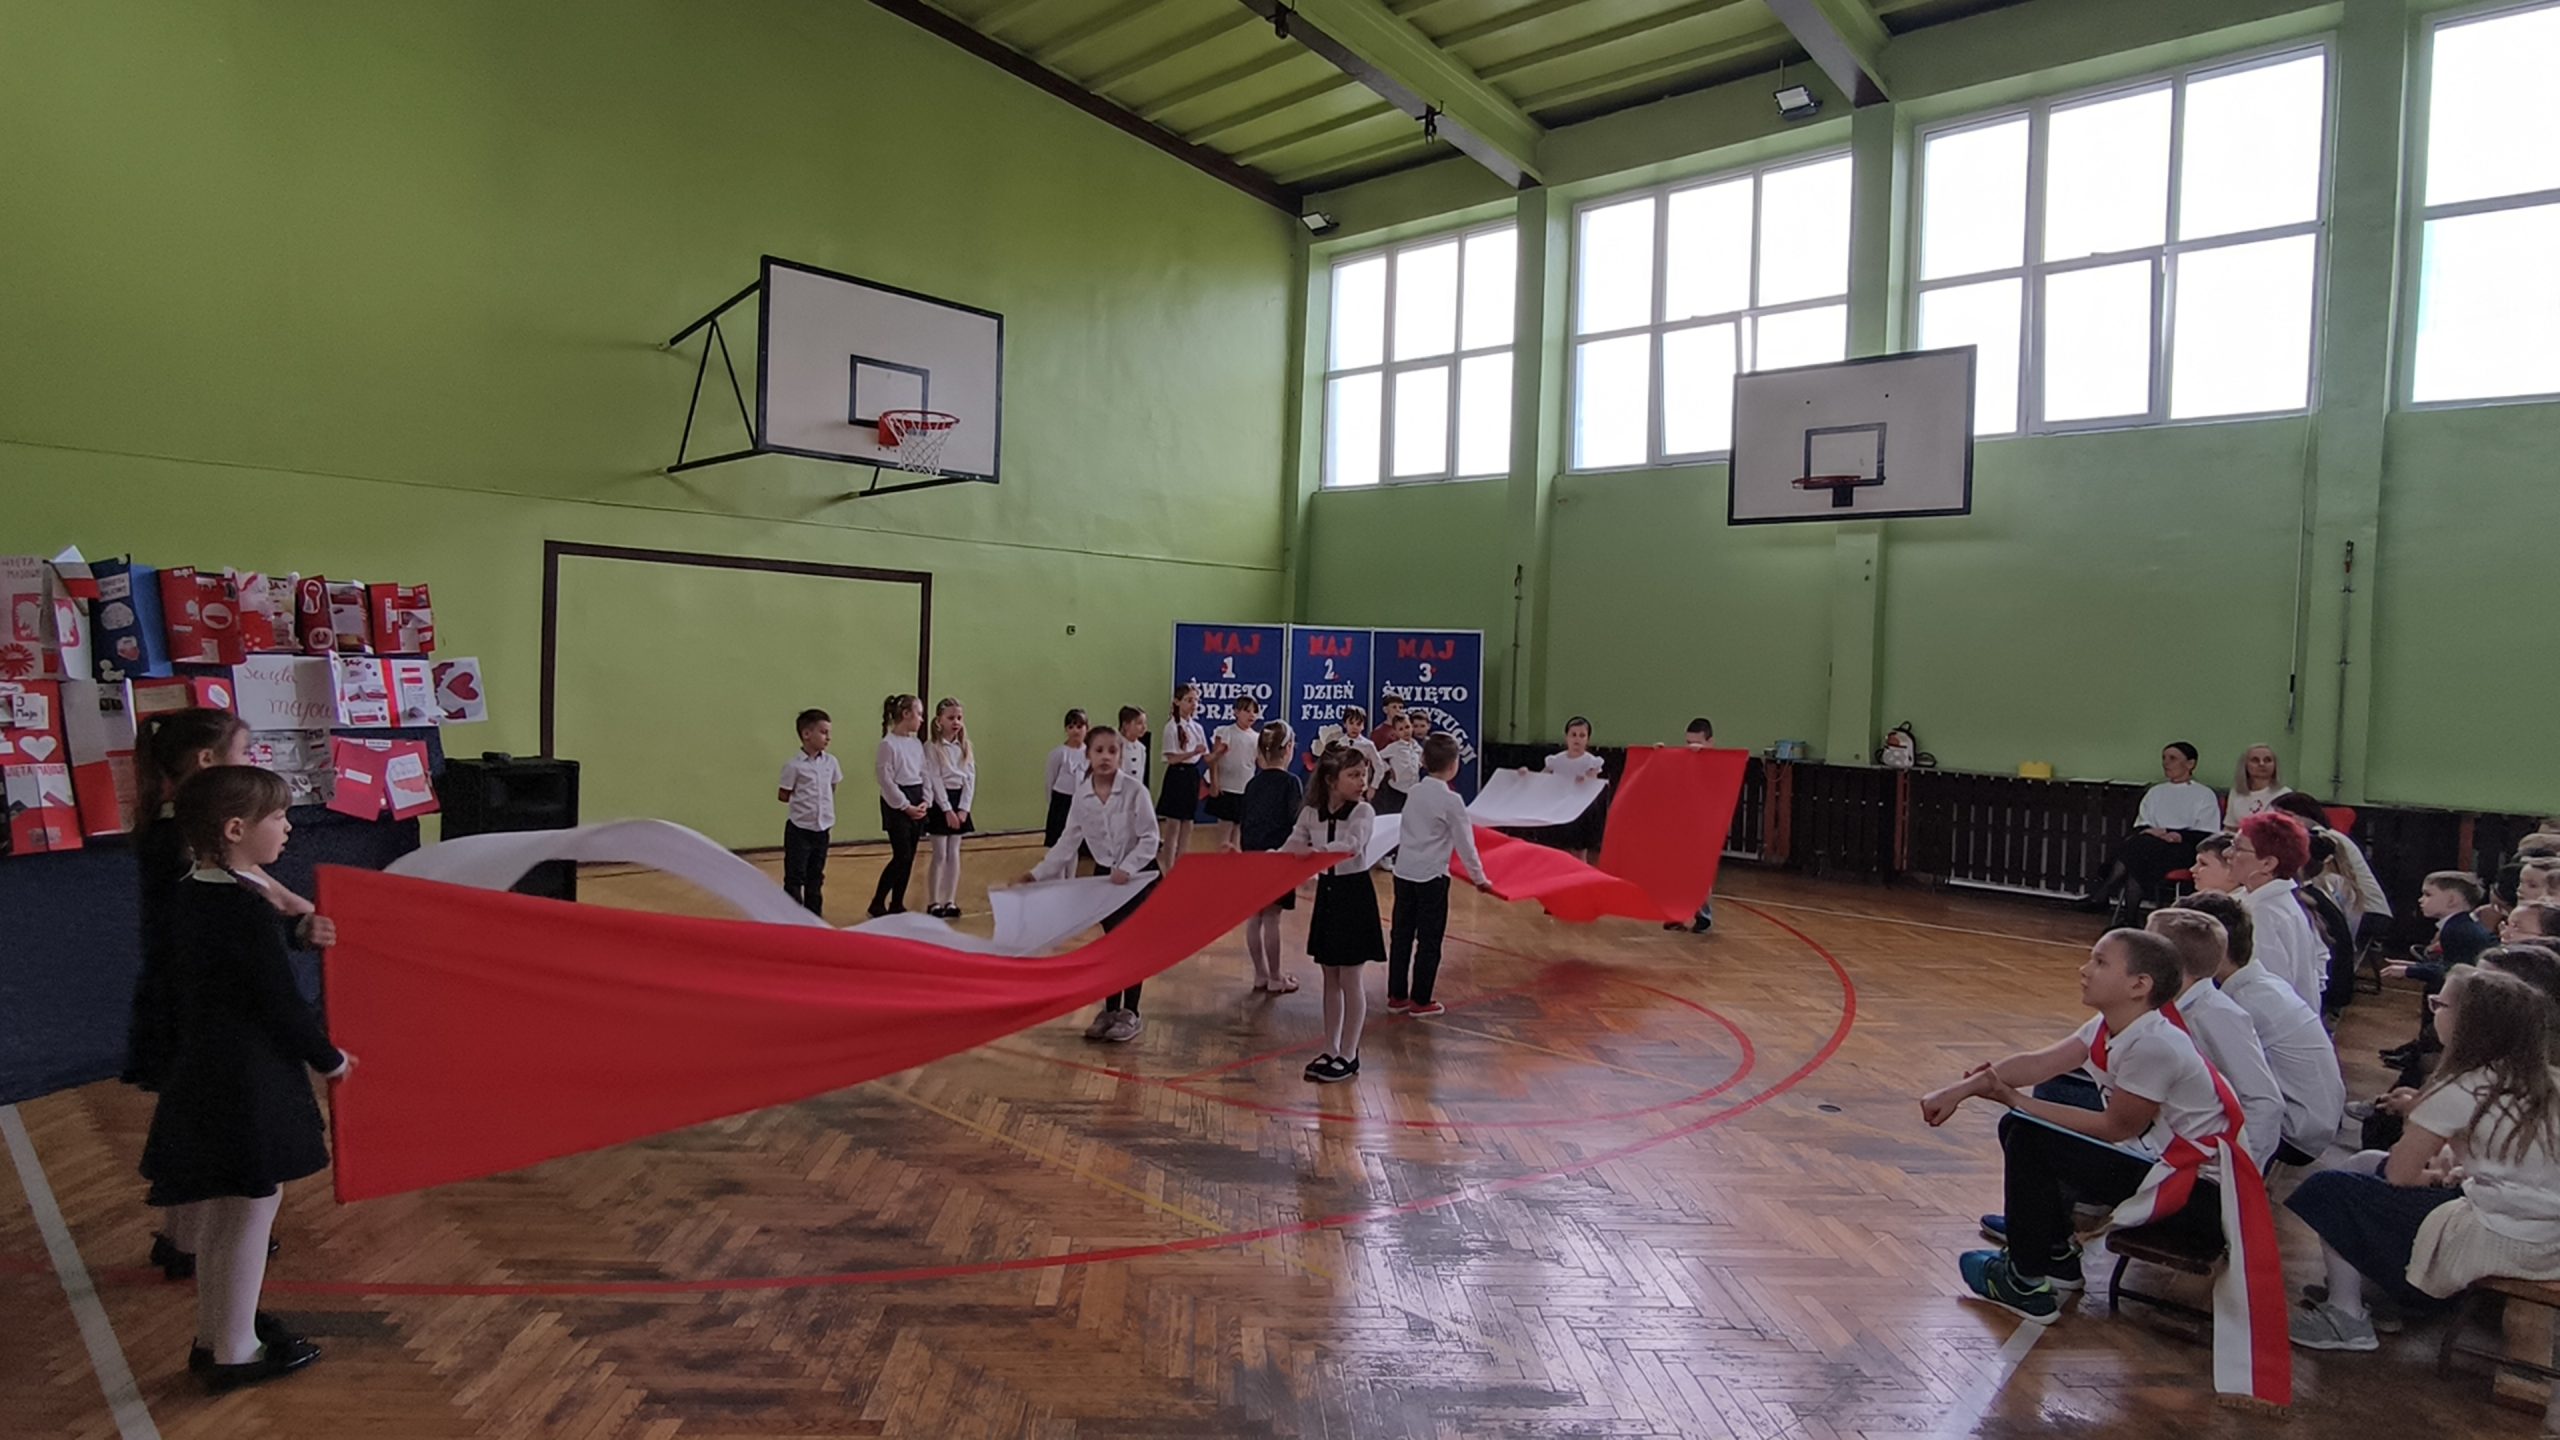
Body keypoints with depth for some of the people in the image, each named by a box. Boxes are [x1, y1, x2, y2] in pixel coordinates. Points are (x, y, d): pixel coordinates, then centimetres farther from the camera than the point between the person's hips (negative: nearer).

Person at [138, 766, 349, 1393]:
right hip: (251, 1081, -9)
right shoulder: (247, 908, -22)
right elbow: (282, 1002, -17)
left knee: (219, 1215, 21)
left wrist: (295, 930, 12)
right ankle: (235, 1355, 18)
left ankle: (212, 1336, 35)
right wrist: (329, 1059, -5)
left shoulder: (188, 896, 4)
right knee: (249, 1215, 6)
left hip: (201, 1070, 9)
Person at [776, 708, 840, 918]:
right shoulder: (794, 765, -13)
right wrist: (803, 800, -2)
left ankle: (814, 917, 25)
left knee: (816, 877, 15)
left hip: (823, 828, 5)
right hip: (799, 829, -5)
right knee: (794, 877, 1)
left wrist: (829, 817, 9)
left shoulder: (830, 762, 2)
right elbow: (784, 795, -6)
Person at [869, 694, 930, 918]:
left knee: (909, 857, 9)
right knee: (902, 856, -9)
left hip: (916, 803, 7)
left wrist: (924, 802, 0)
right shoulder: (888, 744, -12)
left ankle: (897, 905, 18)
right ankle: (877, 905, 3)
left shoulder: (917, 743, 10)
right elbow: (886, 780, -14)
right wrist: (905, 806, -14)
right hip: (897, 804, -7)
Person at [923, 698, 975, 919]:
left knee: (954, 853, 8)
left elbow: (970, 778, 2)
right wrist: (947, 809, -17)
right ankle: (935, 903, 9)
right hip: (940, 802, -5)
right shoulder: (932, 748, -8)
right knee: (940, 855, 0)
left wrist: (963, 808, -8)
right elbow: (935, 781, -12)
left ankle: (950, 901, 15)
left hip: (960, 801, 5)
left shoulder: (966, 748, 6)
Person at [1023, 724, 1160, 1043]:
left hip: (1137, 875, -4)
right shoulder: (1082, 798, -6)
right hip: (1104, 876, 4)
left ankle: (1130, 1014, 15)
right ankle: (1110, 1011, 24)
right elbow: (1067, 843, 0)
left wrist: (1127, 868, -28)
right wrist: (1036, 874, -6)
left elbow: (1150, 838, -16)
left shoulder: (1134, 791, -18)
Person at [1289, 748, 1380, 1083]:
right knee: (1331, 979, 13)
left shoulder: (1363, 812, -13)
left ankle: (1348, 1055, 14)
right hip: (1327, 892, 5)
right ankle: (1330, 1050, 24)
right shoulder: (1311, 813, 0)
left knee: (1350, 980, 3)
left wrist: (1314, 850, -44)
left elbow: (1352, 845, -30)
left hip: (1354, 894, -5)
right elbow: (1292, 848, 1)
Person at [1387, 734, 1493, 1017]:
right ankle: (1420, 1000, 12)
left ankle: (1396, 995, 21)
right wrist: (1479, 878, 1)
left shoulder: (1415, 791, 5)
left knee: (1401, 935, 12)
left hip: (1404, 871, 6)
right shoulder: (1451, 800, -13)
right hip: (1431, 876, -6)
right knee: (1429, 940, 5)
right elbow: (1465, 843, -9)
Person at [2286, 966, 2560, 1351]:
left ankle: (2345, 1318, 3)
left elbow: (2399, 1173, -10)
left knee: (2330, 1190, -1)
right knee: (2368, 1164, 17)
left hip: (2501, 1244, -8)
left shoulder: (2463, 1090, -17)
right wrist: (2454, 1170, 3)